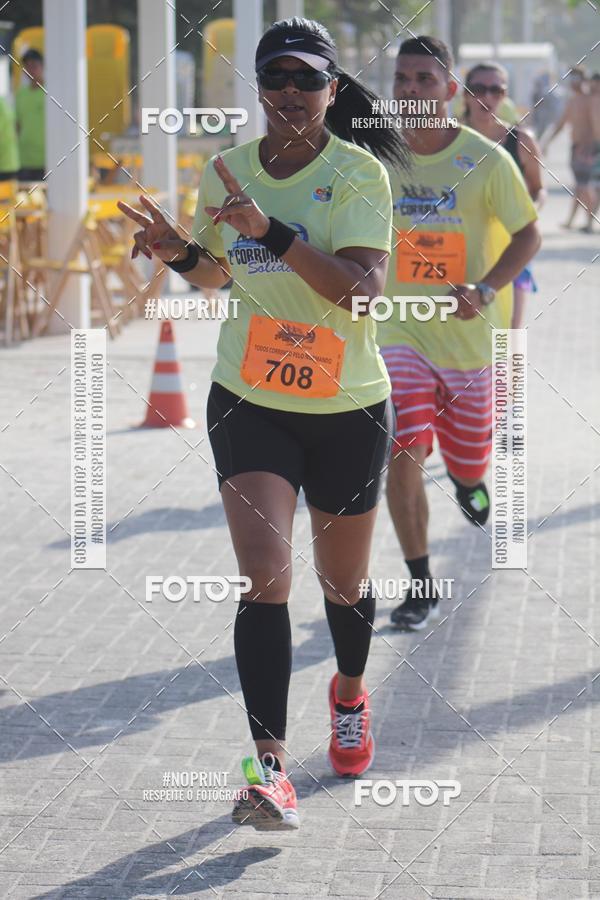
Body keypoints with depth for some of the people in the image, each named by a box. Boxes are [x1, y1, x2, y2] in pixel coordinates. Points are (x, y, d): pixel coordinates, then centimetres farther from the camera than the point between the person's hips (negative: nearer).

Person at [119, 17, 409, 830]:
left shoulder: (359, 174, -14)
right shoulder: (228, 171, -1)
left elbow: (363, 288, -28)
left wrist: (270, 231, -36)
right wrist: (178, 252, -6)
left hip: (347, 411, -2)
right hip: (249, 404, 2)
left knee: (343, 582, 16)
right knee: (265, 577, -15)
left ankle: (350, 693, 48)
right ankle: (270, 765, -18)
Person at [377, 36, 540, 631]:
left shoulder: (486, 160, -11)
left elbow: (527, 234, -5)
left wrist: (486, 289, -19)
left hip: (468, 337, -1)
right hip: (400, 331, 1)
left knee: (467, 461, 13)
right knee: (400, 453, -16)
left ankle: (467, 481, 54)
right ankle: (420, 587, -4)